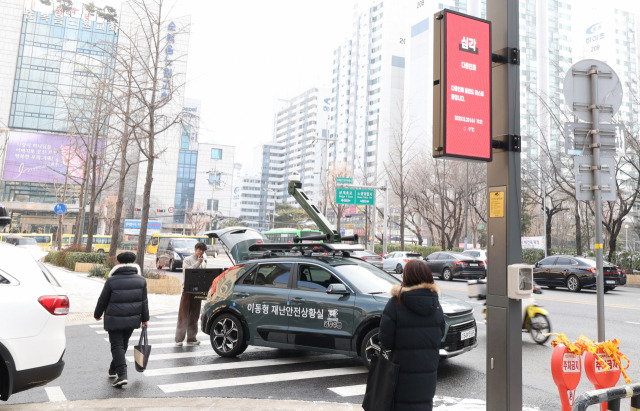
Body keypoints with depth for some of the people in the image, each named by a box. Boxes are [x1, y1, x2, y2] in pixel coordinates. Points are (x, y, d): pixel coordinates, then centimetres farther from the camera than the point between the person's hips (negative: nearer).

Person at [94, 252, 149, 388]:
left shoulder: (112, 281, -10)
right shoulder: (141, 280, -1)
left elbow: (102, 300, -1)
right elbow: (144, 301, 4)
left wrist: (97, 314, 16)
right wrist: (145, 318, 11)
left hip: (114, 320, -4)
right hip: (132, 319, 4)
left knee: (117, 346, 0)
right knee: (123, 344, 19)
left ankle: (122, 374, -12)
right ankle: (113, 370, 34)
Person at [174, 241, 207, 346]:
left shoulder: (203, 262, 15)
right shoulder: (187, 260, 0)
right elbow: (187, 271, -16)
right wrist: (198, 263, -16)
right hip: (187, 290, -5)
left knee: (194, 316, 9)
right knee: (183, 315, -3)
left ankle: (191, 338, 17)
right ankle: (179, 339, 2)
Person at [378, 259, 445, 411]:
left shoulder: (396, 303, -15)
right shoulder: (435, 304, 0)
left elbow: (385, 339, -14)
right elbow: (440, 334, 8)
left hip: (404, 367, -4)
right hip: (429, 369, 4)